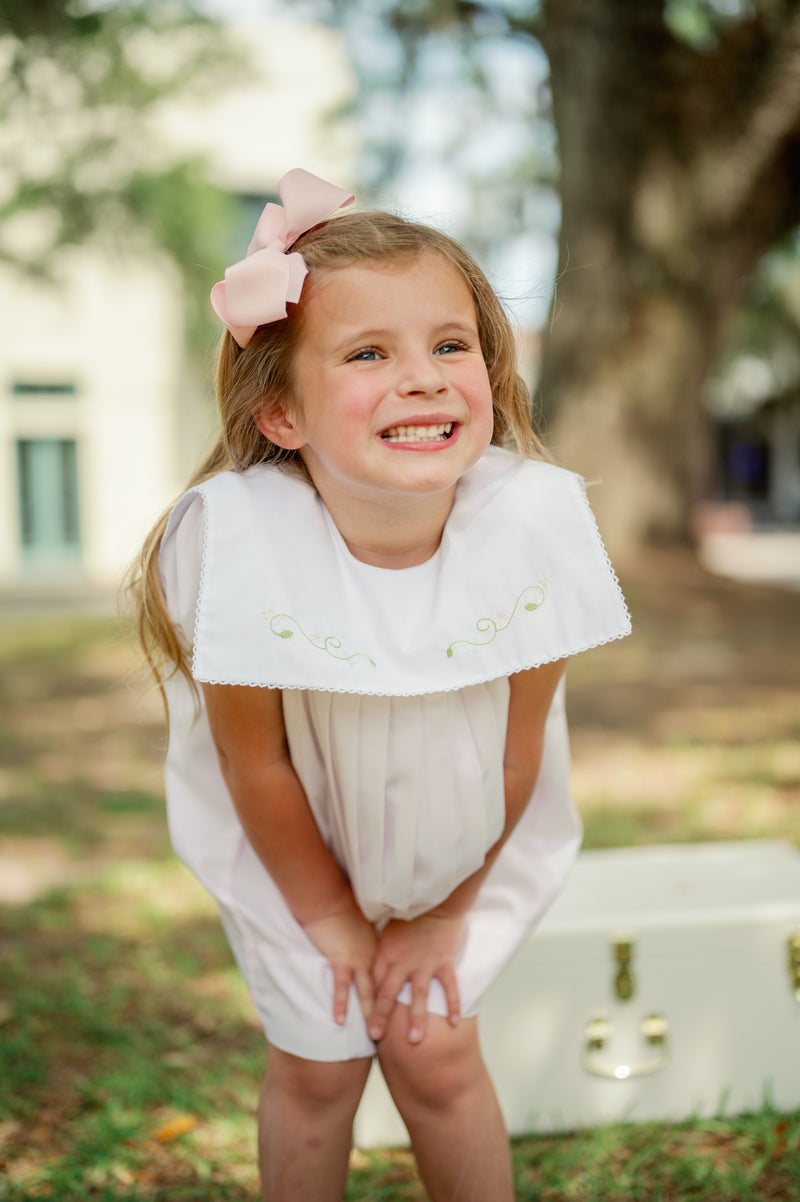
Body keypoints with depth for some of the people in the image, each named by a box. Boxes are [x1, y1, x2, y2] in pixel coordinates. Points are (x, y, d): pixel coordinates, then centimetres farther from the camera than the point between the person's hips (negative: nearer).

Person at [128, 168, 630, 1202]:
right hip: (293, 847, -1)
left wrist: (446, 912, -4)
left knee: (432, 1054, 5)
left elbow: (517, 744, -14)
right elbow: (256, 761, -20)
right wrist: (328, 916, -6)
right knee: (317, 1068, 10)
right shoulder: (240, 534, -34)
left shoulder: (538, 516, -29)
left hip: (462, 840, 1)